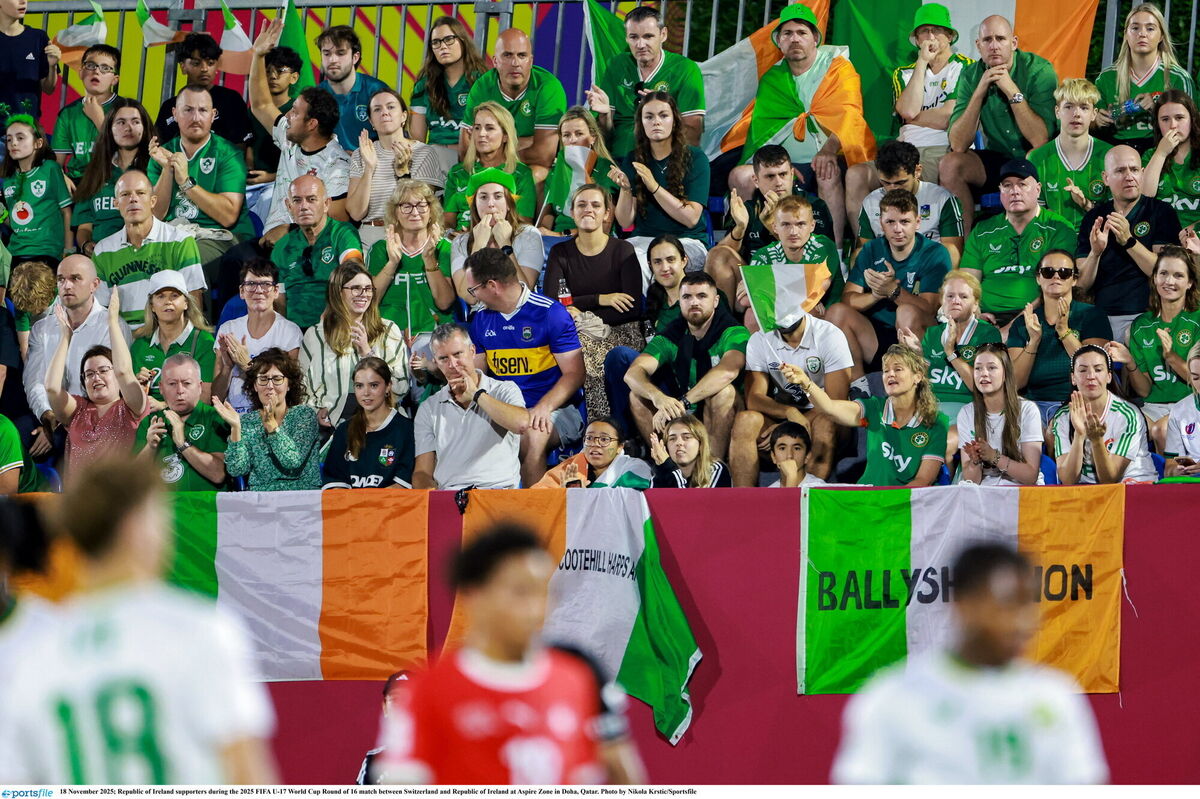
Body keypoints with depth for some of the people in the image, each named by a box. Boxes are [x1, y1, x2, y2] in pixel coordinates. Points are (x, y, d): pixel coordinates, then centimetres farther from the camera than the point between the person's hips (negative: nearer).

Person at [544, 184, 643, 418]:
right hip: (576, 336, 2)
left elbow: (633, 308, -8)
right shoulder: (560, 253, 9)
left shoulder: (623, 250, 2)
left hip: (619, 334, -2)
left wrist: (584, 317, -13)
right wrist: (600, 299, -13)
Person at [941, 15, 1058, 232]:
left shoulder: (1039, 71, -15)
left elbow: (1040, 140, -23)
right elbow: (958, 145, -13)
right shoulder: (970, 76, -4)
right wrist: (980, 91, -21)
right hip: (997, 161, 4)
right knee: (950, 165, -20)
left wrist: (1012, 91, -25)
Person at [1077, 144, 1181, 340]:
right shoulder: (1093, 218, 14)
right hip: (1101, 319, 3)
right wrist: (1095, 253, -11)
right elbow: (1081, 285, 9)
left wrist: (1128, 241, -18)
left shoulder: (1161, 212, 5)